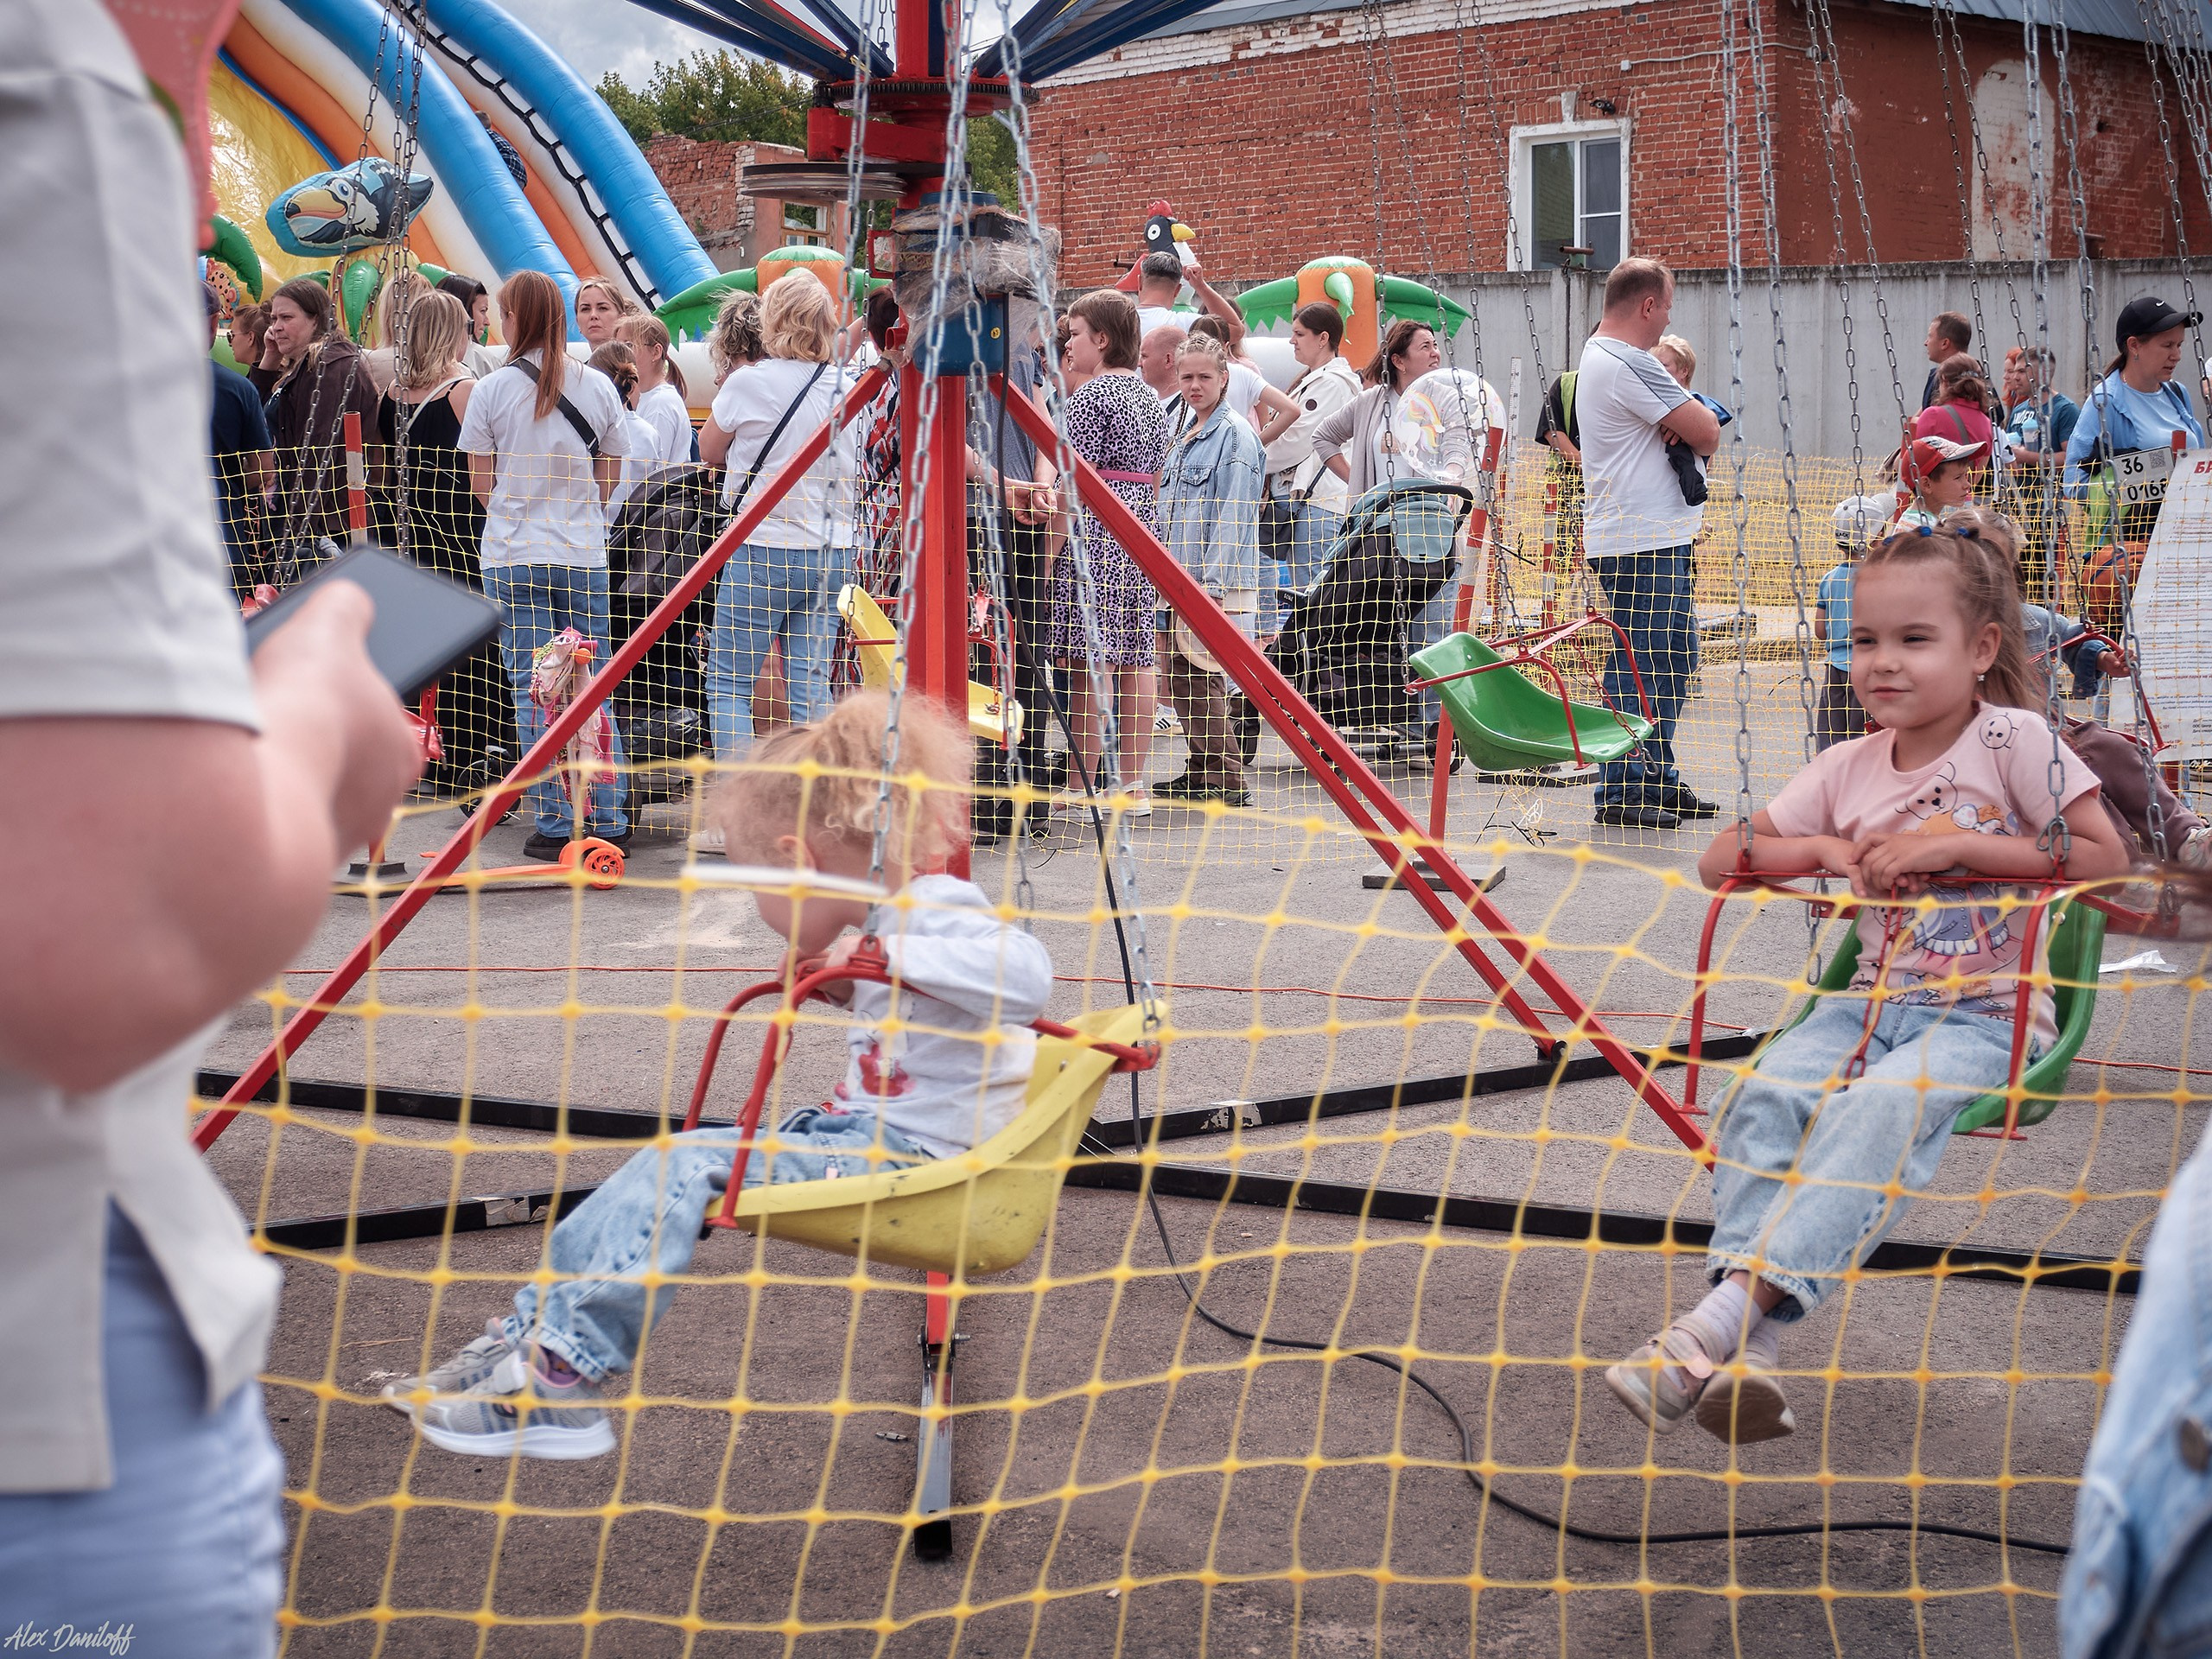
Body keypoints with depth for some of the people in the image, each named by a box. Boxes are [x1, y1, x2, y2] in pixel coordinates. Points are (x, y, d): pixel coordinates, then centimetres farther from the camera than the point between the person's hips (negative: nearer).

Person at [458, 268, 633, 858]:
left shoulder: (491, 390, -6)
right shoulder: (599, 387, 1)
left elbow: (481, 483, 1)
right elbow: (609, 479, 8)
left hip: (513, 559, -2)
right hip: (584, 556, 2)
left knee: (533, 692, 2)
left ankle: (554, 826, 2)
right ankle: (609, 823, 8)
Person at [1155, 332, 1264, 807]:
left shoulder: (1236, 437, -8)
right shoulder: (1183, 439, 19)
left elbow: (1233, 518, -14)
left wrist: (1212, 584, -19)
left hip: (1216, 585, -9)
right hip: (1175, 581, 9)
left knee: (1201, 680, -11)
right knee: (1179, 680, 9)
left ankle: (1228, 781, -8)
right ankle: (1200, 772, 19)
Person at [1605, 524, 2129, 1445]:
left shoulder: (2012, 740, -4)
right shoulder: (1847, 769, 9)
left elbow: (2105, 856, -9)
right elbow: (1719, 860, 13)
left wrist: (1958, 845, -14)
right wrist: (1825, 850, -6)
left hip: (1986, 1014, -5)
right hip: (1873, 1001, 5)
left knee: (1883, 1105, -35)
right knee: (1766, 1092, -26)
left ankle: (1731, 1310, -45)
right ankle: (1749, 1345, -36)